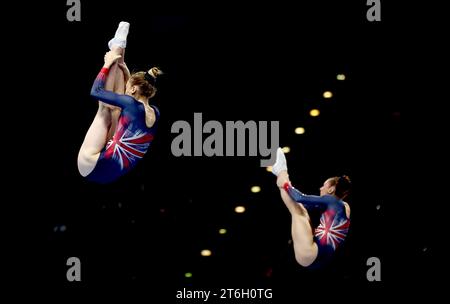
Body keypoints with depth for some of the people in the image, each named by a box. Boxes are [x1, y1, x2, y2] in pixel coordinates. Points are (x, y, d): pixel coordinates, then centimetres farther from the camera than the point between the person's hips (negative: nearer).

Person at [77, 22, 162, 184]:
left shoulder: (131, 104, -15)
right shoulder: (154, 113, 5)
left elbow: (96, 91, -5)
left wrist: (107, 64, 5)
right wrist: (124, 68, 27)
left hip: (93, 167, -7)